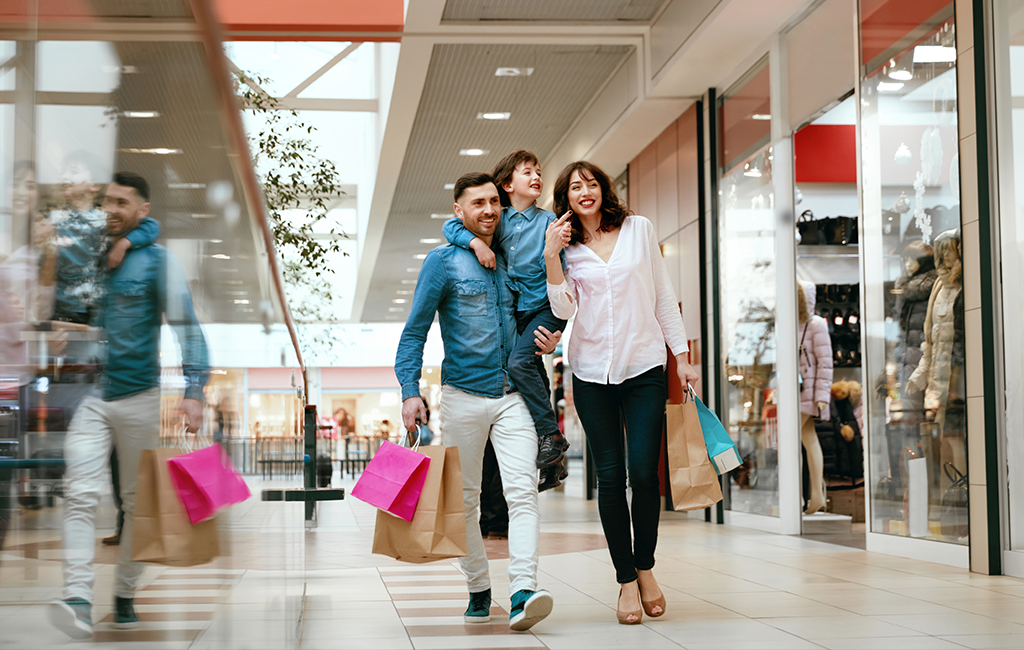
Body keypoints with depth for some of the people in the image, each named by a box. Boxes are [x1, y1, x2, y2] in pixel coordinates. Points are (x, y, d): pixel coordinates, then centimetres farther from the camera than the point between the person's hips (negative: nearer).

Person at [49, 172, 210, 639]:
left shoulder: (158, 262, -1)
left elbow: (186, 327, -6)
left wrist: (193, 391, -15)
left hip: (139, 396, -2)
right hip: (89, 395, 2)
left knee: (137, 501, 8)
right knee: (80, 496, -13)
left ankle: (125, 595, 20)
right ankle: (78, 600, -21)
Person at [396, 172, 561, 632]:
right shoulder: (443, 262, 0)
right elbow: (414, 332, -2)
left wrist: (547, 344, 2)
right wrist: (410, 392, -13)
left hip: (512, 395, 2)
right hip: (463, 395, -2)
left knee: (523, 491, -14)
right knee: (464, 499, 6)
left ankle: (523, 594, -22)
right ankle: (478, 590, 19)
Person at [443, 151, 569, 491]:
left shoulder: (548, 221, -4)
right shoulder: (498, 220, 5)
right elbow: (451, 226, -2)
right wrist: (476, 242, -19)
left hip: (544, 308, -5)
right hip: (516, 311, 5)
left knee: (519, 361, -26)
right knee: (533, 374, 8)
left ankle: (551, 437, -17)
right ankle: (552, 464, 16)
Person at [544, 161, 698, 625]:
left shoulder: (639, 229, 5)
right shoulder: (567, 247, 6)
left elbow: (663, 296, 8)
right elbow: (564, 308, -7)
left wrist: (682, 355, 5)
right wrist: (551, 256, -14)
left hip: (645, 366, -1)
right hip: (592, 372, 1)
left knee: (644, 473, -8)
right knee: (610, 477, 1)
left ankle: (645, 566, 14)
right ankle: (626, 580, 11)